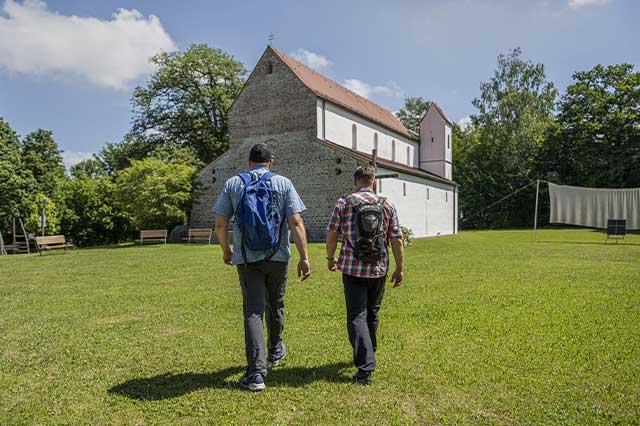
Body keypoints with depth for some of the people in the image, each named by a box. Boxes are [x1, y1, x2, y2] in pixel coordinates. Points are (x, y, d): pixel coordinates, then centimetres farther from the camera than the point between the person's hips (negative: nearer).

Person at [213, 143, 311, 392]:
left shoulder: (233, 184, 3)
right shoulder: (283, 183, 0)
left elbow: (220, 224, 1)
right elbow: (296, 223, -9)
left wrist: (226, 251, 17)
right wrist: (304, 257, -8)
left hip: (246, 258, 0)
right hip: (277, 257, 1)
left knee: (253, 311, 1)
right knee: (275, 305, 20)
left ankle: (256, 372, -4)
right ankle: (275, 351, 41)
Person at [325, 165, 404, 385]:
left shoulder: (343, 203, -3)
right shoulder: (387, 205, 1)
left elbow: (331, 234, -1)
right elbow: (397, 240, 0)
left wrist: (331, 258, 15)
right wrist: (399, 269, 7)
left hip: (352, 269, -2)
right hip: (378, 269, 3)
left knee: (357, 316, 1)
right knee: (372, 314, 20)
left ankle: (365, 367, -7)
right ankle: (368, 354, 37)